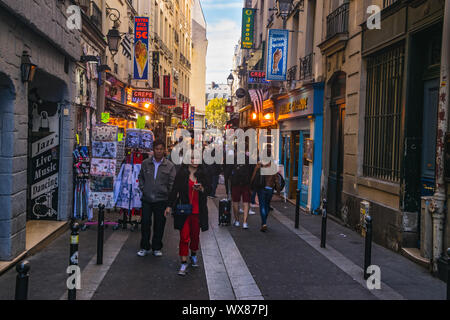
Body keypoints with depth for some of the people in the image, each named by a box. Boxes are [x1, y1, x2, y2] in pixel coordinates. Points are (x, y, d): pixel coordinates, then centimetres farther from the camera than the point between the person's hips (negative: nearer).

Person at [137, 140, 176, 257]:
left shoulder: (169, 166, -1)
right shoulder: (145, 163, 4)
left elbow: (172, 182, 2)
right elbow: (141, 177, 16)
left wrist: (166, 193, -4)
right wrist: (142, 188, 5)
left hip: (161, 200, -1)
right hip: (147, 199, 1)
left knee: (159, 225, 7)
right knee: (145, 223, 3)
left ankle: (157, 248, 20)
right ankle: (145, 247, 17)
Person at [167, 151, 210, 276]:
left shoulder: (203, 174, 6)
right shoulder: (181, 174, -1)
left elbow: (209, 190, 7)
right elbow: (175, 190, 1)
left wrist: (201, 189, -15)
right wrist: (170, 206, -1)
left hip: (198, 211, 3)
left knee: (195, 235, 14)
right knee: (184, 237, -5)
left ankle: (194, 255, 38)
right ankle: (184, 263, -1)